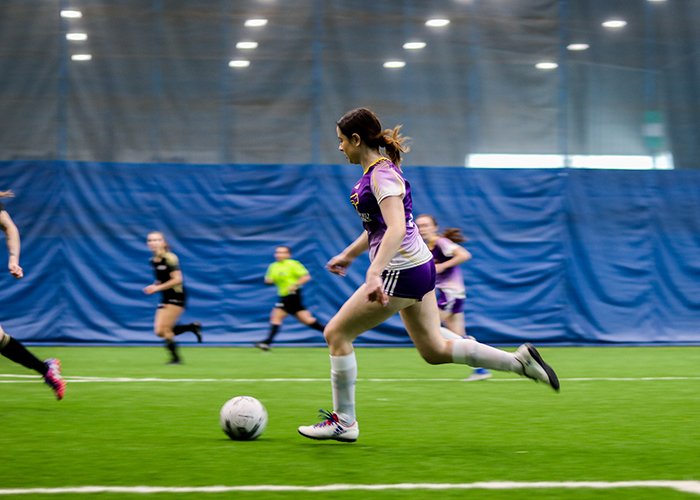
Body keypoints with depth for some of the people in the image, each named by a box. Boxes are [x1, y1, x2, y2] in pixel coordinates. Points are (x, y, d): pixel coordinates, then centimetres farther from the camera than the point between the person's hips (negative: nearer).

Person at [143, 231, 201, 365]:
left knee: (163, 329, -14)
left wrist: (157, 288, -19)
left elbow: (177, 279, -19)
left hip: (177, 296, -8)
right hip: (166, 298, 8)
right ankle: (193, 327, 13)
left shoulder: (170, 258, -13)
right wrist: (153, 286, 2)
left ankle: (176, 358, 2)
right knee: (159, 331, -1)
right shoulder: (153, 261, 10)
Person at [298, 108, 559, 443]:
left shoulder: (382, 175, -17)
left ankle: (343, 421, 5)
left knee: (336, 333, -2)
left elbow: (396, 229, -31)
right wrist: (349, 254, 35)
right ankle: (520, 360, 13)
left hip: (401, 273, -10)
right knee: (434, 350, 14)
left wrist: (374, 274, -42)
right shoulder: (375, 171, 13)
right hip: (418, 266, 10)